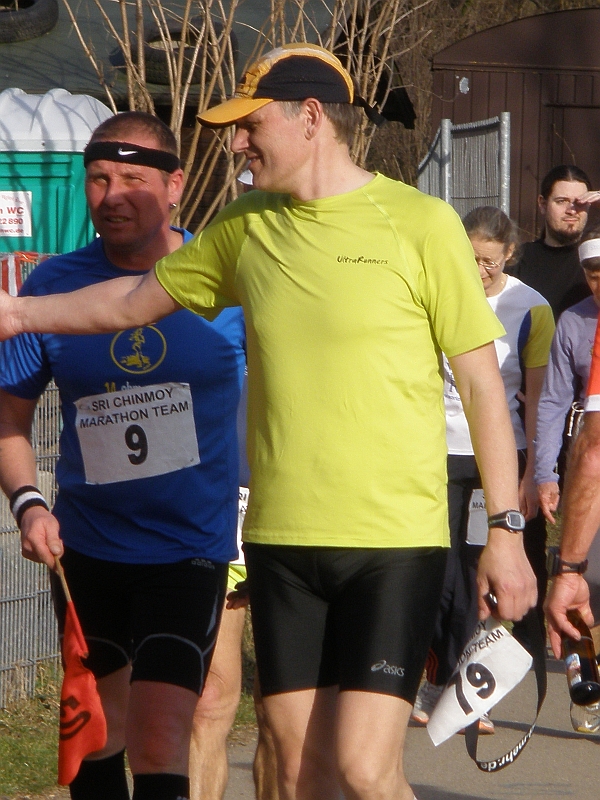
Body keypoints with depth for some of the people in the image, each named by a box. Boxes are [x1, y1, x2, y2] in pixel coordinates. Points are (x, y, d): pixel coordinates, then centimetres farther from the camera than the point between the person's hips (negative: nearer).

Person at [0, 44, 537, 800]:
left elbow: (481, 382, -3)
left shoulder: (421, 223, -5)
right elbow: (140, 298, 24)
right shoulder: (244, 226, 9)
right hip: (280, 539, 5)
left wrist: (505, 528, -5)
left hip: (396, 543, -5)